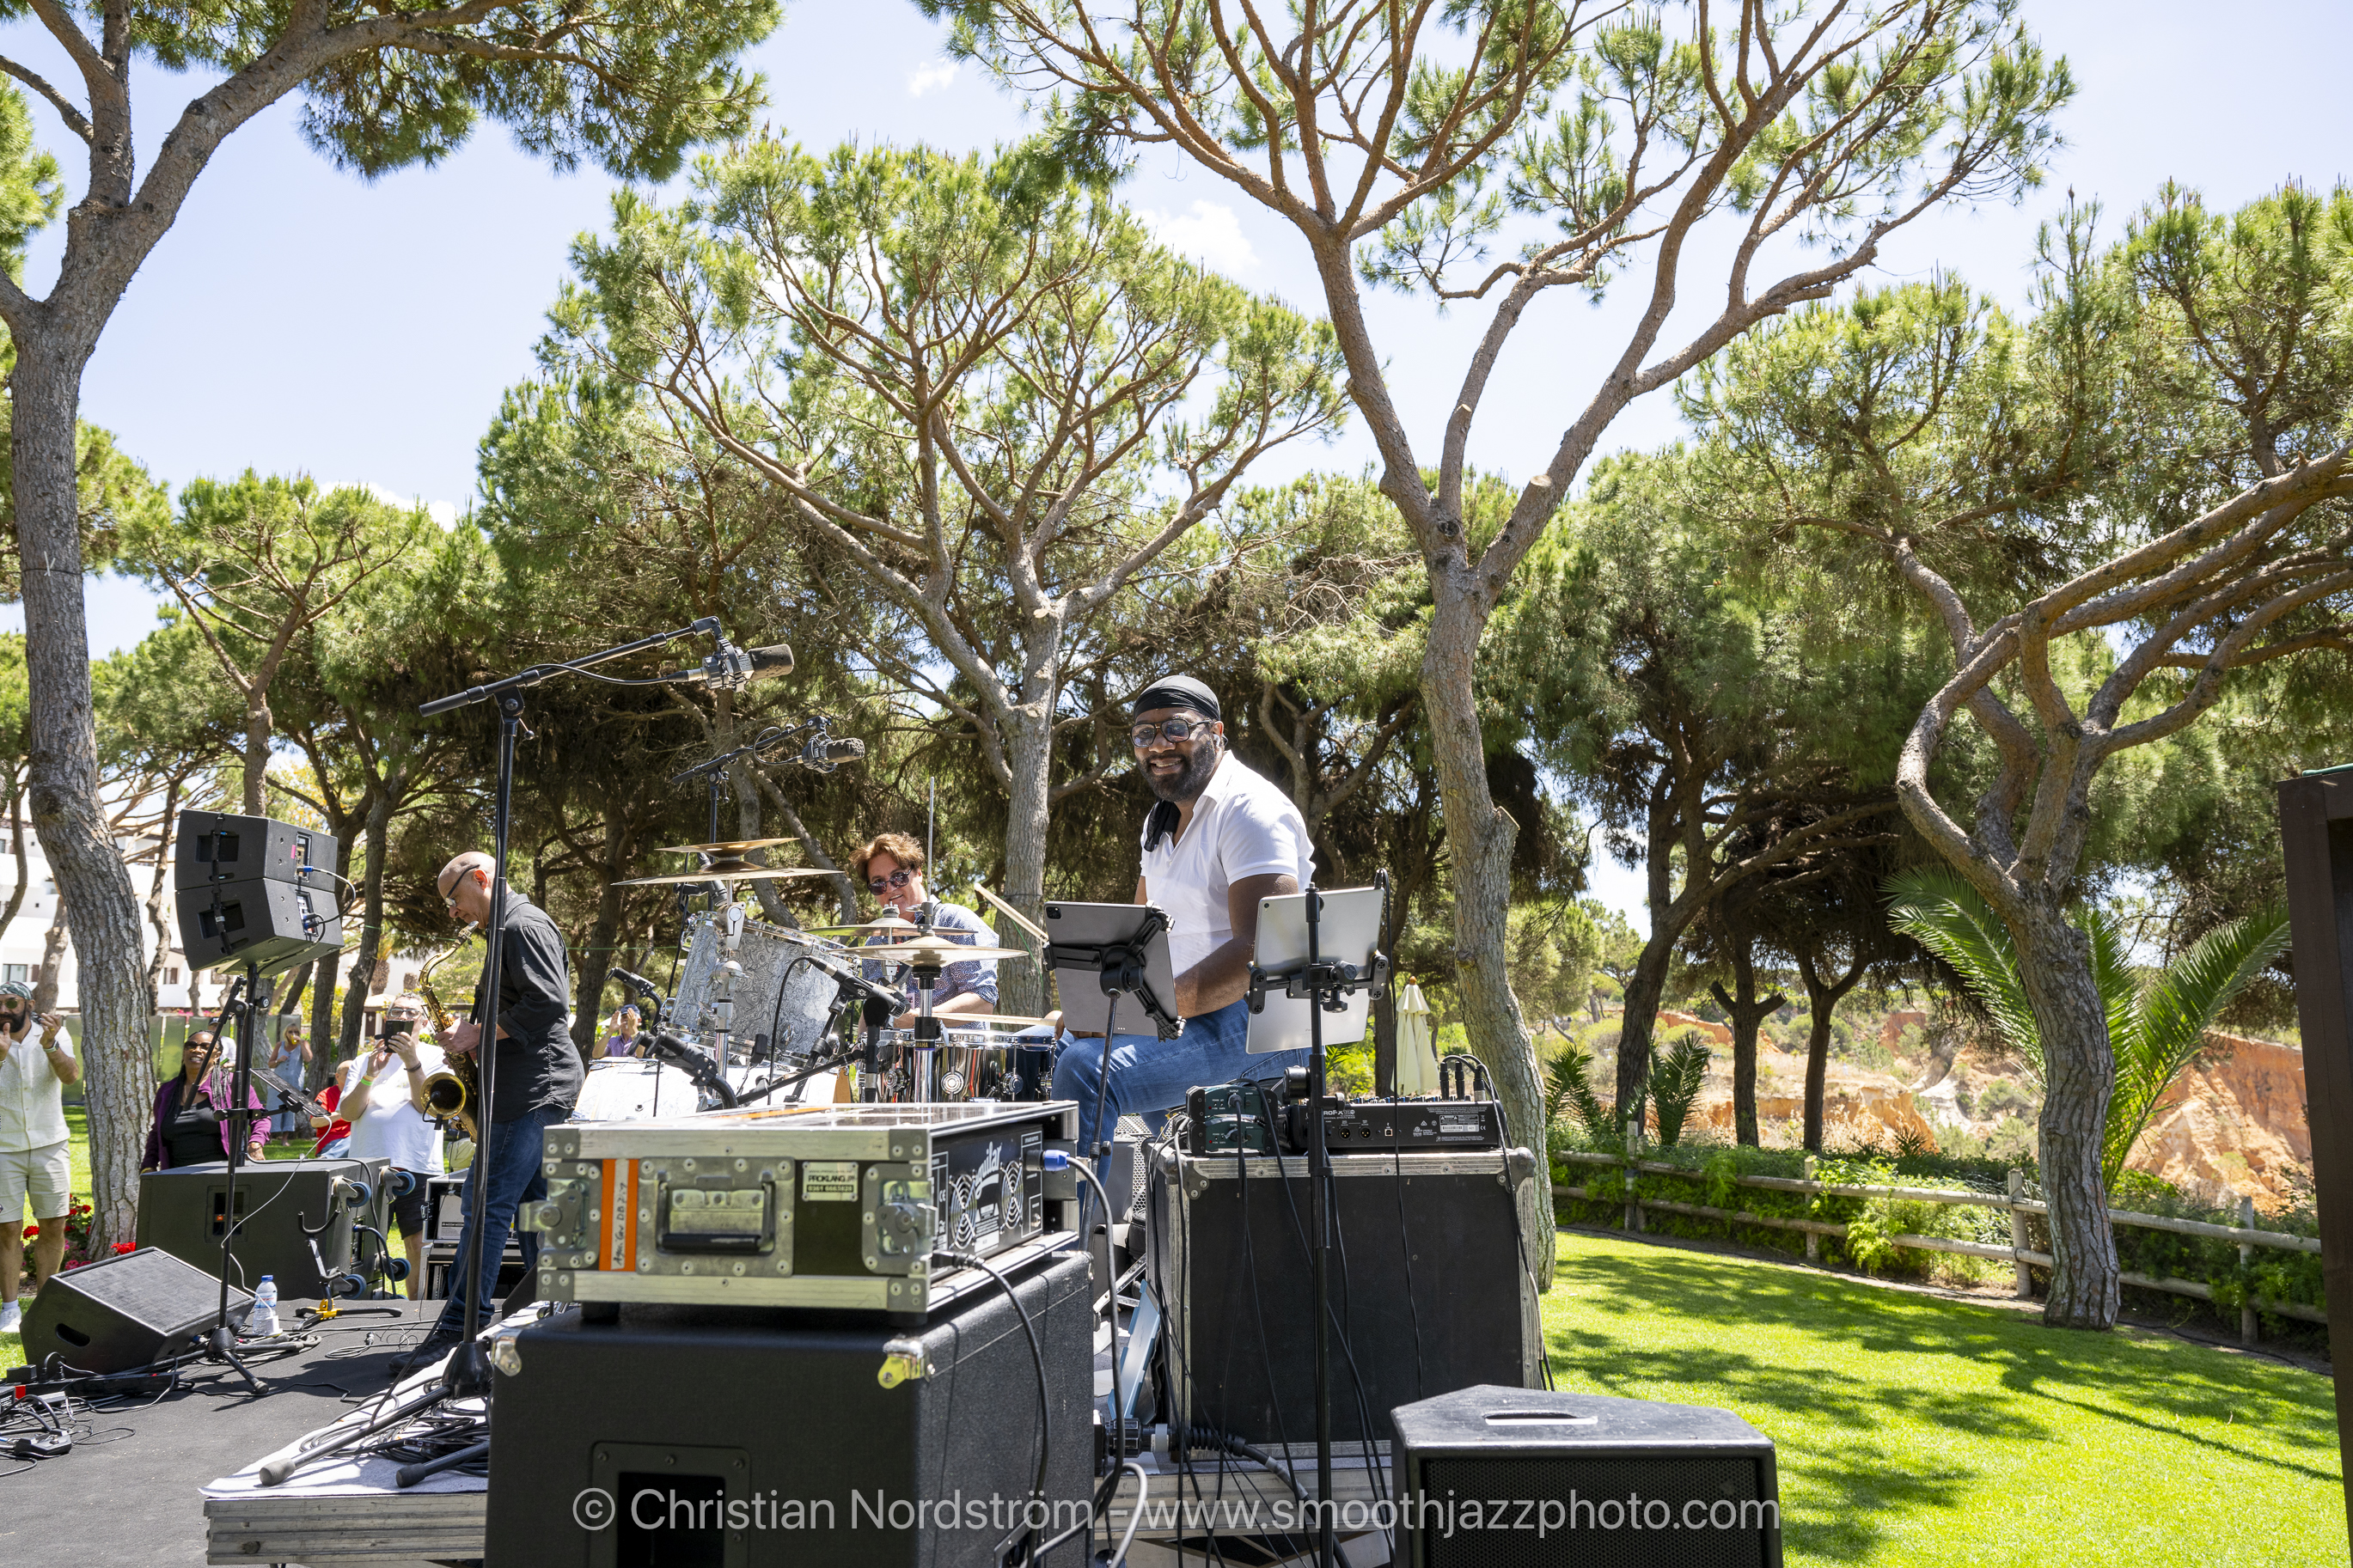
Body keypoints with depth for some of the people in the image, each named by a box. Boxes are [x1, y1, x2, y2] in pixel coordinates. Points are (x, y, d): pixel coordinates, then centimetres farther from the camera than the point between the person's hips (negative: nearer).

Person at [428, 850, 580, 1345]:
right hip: (532, 1089, 11)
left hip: (534, 1090, -11)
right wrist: (473, 1033, 13)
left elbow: (548, 1004, -20)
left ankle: (459, 1324, -8)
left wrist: (479, 1033, -15)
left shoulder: (524, 925, -10)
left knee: (489, 1204, -10)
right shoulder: (508, 929, 23)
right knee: (534, 1207, 11)